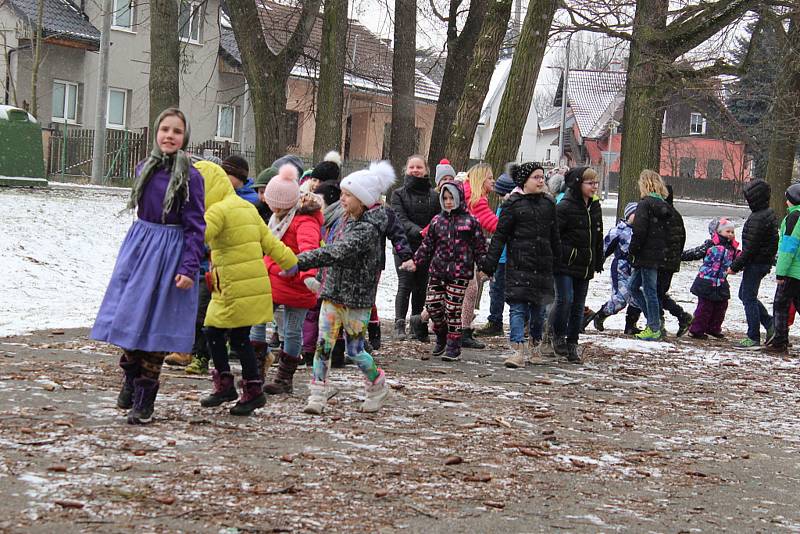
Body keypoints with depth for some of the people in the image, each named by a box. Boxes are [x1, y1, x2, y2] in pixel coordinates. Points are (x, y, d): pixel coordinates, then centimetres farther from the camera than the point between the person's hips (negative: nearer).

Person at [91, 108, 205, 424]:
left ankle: (144, 401, 9)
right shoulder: (145, 169, 7)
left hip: (171, 254, -5)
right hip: (139, 247, 5)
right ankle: (130, 380, 27)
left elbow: (195, 226, -9)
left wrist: (189, 268, -15)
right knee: (128, 315, 3)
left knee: (156, 323, -1)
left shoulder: (190, 177, -8)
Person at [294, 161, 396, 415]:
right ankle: (318, 396, -1)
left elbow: (336, 252, -31)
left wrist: (300, 262, -36)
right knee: (323, 344, -3)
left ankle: (378, 386, 29)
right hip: (333, 293, 7)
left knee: (354, 350, 4)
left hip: (356, 298, -7)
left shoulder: (368, 228, -20)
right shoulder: (349, 220, 9)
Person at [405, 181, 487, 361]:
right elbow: (427, 244, 15)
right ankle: (442, 337, 26)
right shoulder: (437, 221, 10)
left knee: (453, 309, -4)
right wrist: (415, 261, 7)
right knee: (432, 305, 1)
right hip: (437, 270, 4)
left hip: (460, 272, -4)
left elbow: (479, 247, 1)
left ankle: (453, 346, 7)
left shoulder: (470, 221, -1)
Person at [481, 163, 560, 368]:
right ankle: (518, 351, -15)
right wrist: (489, 264, -7)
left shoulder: (548, 204, 12)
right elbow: (500, 236, -4)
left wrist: (557, 259, 20)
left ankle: (534, 347, 26)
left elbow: (554, 236, 21)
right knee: (518, 307, -10)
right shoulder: (513, 204, -3)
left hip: (542, 264, 5)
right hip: (519, 264, -5)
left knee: (538, 307, 11)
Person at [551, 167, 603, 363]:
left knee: (578, 306, 8)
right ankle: (558, 336, 7)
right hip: (565, 264, -7)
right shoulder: (565, 207, -13)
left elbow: (598, 236, 19)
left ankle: (572, 345, 15)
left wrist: (598, 262, 19)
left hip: (585, 266, 7)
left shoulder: (595, 206, 10)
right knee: (565, 299, -16)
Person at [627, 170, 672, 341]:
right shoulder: (664, 206, 13)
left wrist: (632, 251, -8)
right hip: (659, 254, 9)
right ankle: (655, 321, 16)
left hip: (646, 255, -9)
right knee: (633, 286, 17)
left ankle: (654, 329, 3)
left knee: (649, 291, -2)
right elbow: (667, 233, 16)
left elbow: (639, 232, -18)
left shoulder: (645, 204, -13)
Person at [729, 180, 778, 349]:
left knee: (749, 298, -1)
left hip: (755, 264, -10)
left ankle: (753, 338, 3)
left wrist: (735, 266, -16)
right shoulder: (770, 214, 10)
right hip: (765, 263, 10)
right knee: (745, 295, 19)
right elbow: (774, 242, 18)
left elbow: (751, 247, -23)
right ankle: (770, 324, 18)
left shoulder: (757, 219, -22)